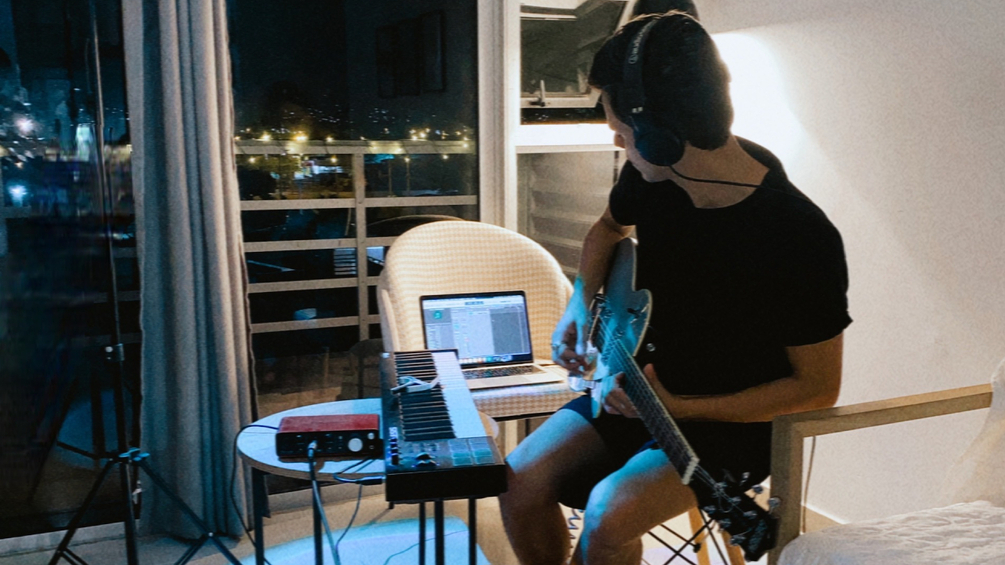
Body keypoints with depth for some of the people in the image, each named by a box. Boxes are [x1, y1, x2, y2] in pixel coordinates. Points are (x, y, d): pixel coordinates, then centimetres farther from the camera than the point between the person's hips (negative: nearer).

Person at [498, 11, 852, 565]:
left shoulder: (801, 239, -28)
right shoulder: (651, 174, -9)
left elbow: (818, 388, -17)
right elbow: (609, 226, 16)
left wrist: (681, 409, -24)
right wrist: (580, 307, -1)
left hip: (732, 418, -6)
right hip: (637, 383, 6)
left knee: (609, 514, -28)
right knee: (522, 481, -10)